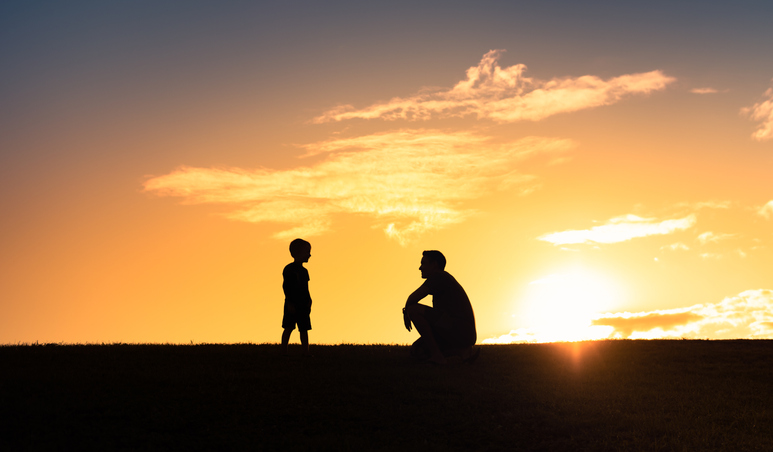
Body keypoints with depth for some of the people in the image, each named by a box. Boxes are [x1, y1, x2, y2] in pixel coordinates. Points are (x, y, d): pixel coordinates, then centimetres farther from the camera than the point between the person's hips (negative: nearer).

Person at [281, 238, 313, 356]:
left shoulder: (304, 271, 15)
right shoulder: (289, 269, -8)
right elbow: (285, 287, -11)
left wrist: (309, 303, 12)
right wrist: (289, 303, -16)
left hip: (303, 305, 7)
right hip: (292, 304, -7)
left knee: (304, 328, 5)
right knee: (289, 328, -4)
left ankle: (306, 351, 6)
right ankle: (284, 351, 2)